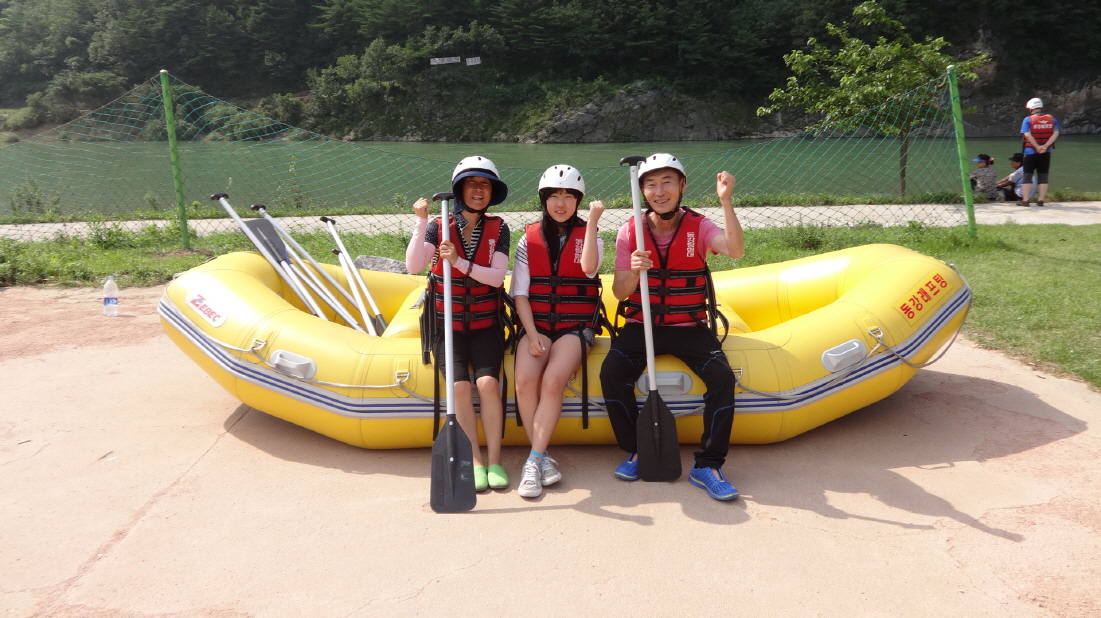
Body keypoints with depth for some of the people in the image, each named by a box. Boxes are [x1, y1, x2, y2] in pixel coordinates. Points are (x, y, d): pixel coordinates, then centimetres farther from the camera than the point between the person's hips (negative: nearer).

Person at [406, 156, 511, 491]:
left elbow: (496, 276, -11)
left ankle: (495, 460, -9)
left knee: (488, 382, -20)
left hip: (485, 323, 0)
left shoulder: (498, 228, 1)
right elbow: (413, 266, -13)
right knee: (460, 385, -19)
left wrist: (460, 262, -24)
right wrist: (421, 223, -21)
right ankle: (475, 461, -8)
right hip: (446, 323, 0)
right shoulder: (439, 227, 0)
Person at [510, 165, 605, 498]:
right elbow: (520, 293, 4)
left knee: (553, 380, -27)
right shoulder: (529, 238, 10)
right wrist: (532, 334, -8)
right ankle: (544, 458, -15)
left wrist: (592, 222, -20)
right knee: (524, 380, -25)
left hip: (576, 326, -1)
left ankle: (534, 461, -22)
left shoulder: (587, 235, 6)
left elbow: (589, 268, -18)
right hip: (536, 324, 2)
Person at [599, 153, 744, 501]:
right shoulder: (630, 231, 0)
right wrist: (633, 272, -25)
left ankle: (708, 466, -9)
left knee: (722, 377, -24)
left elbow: (735, 250, -24)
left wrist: (725, 201, -32)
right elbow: (619, 293, -3)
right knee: (612, 373, -25)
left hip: (690, 328, 0)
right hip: (641, 326, 1)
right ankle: (636, 452, -4)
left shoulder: (698, 227, -2)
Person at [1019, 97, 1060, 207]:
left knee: (1027, 175, 2)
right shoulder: (1052, 119, 6)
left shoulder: (1028, 120, -7)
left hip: (1030, 152, -3)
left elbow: (1027, 135, -18)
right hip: (1046, 153, 4)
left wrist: (1037, 147, -14)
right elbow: (1056, 133, -5)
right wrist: (1045, 146, -13)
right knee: (1043, 176, 9)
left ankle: (1025, 200, -2)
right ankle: (1040, 200, 8)